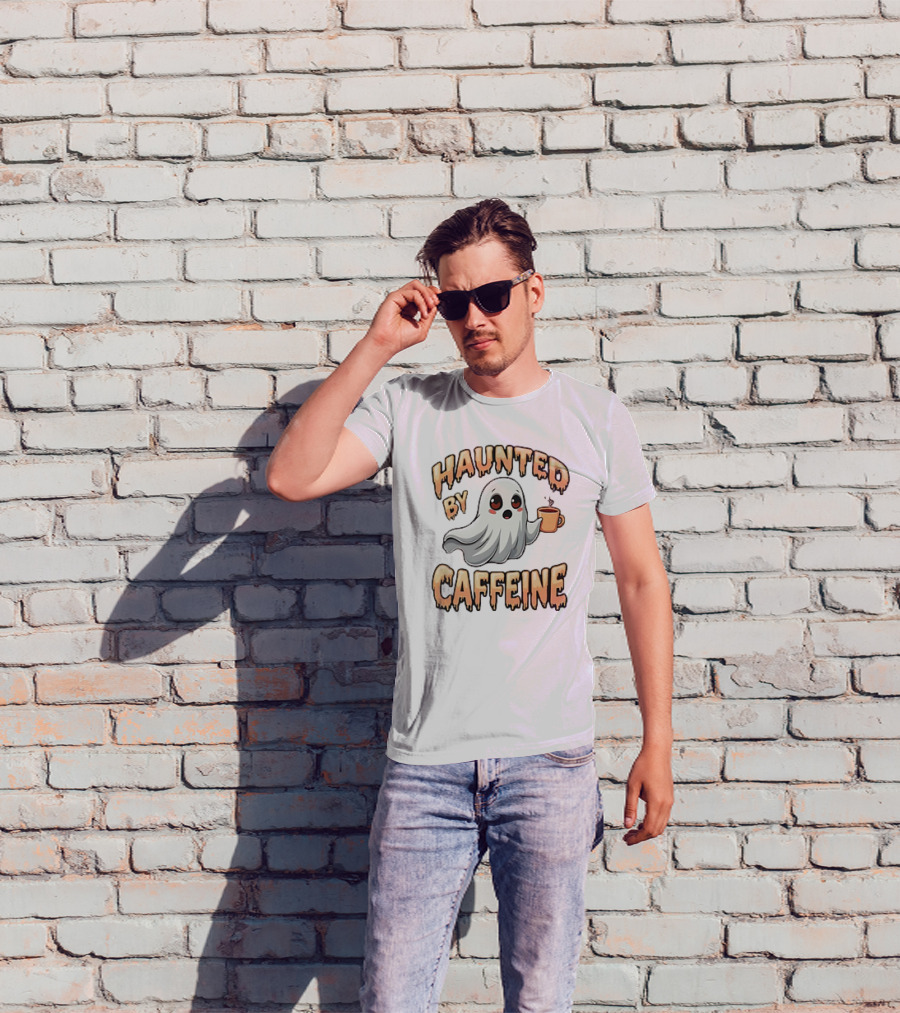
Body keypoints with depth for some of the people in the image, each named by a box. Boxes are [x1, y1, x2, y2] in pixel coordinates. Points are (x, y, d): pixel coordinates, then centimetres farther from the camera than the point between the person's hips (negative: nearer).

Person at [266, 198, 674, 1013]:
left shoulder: (596, 418, 4)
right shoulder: (406, 409, 3)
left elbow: (642, 579, 6)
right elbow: (291, 477, -11)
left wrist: (658, 743, 2)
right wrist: (378, 345, -11)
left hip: (552, 760, 0)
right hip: (425, 761, 0)